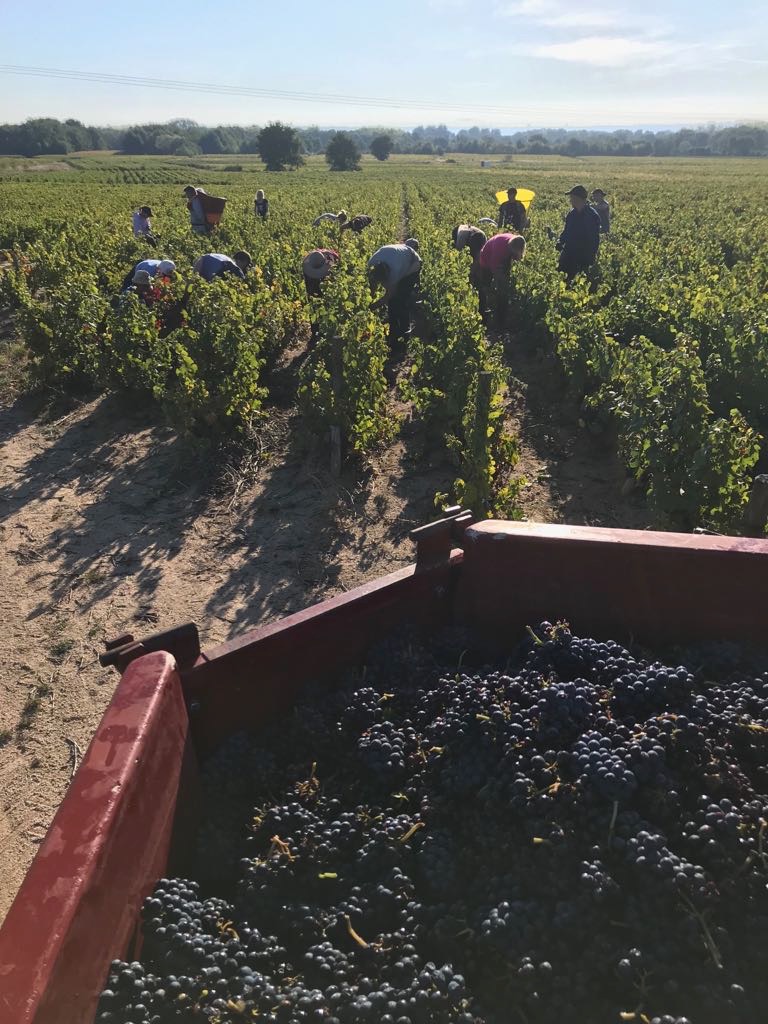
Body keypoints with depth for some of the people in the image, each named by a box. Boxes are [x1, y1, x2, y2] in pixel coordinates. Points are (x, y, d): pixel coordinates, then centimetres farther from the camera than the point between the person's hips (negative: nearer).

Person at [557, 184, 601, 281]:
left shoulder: (592, 216, -11)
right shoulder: (571, 214, 9)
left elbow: (595, 239, -10)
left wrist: (591, 257, -15)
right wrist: (560, 241, -2)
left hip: (583, 258, -6)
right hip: (568, 255, 6)